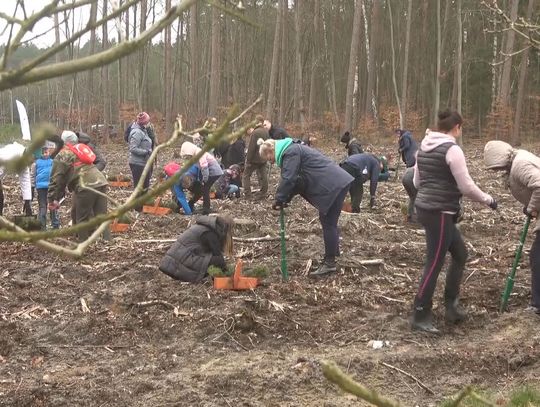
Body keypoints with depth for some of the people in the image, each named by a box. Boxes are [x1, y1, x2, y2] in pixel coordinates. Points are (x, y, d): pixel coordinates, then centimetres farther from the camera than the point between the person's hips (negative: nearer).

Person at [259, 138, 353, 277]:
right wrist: (285, 200, 9)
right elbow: (296, 180, 20)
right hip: (337, 182, 11)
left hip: (334, 185, -11)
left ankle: (329, 263, 0)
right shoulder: (293, 151, 20)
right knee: (329, 222, 19)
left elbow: (288, 179, -19)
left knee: (328, 223, -5)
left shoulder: (290, 152, -12)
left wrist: (279, 200, -9)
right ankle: (333, 253, 30)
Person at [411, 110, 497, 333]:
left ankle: (451, 306, 24)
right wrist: (488, 200, 1)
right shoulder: (452, 149, -15)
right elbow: (466, 186, -14)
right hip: (439, 213, -9)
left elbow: (417, 181, 18)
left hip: (425, 209, 9)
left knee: (460, 254, 20)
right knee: (434, 264, 0)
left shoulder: (424, 148, 10)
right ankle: (420, 316, 9)